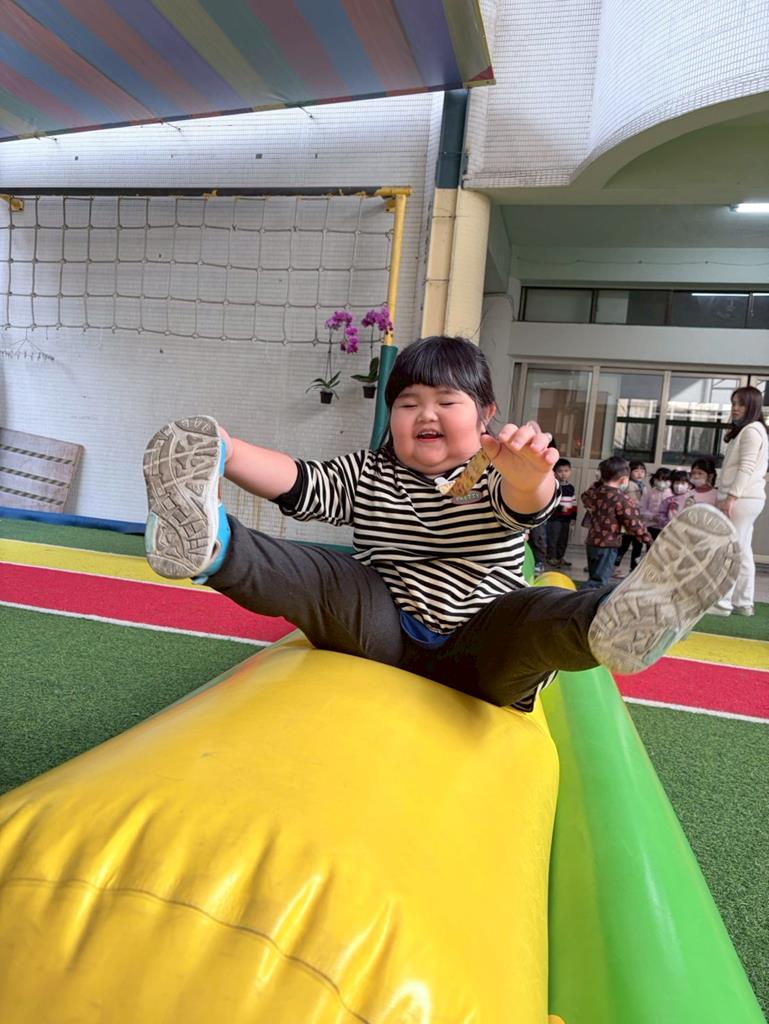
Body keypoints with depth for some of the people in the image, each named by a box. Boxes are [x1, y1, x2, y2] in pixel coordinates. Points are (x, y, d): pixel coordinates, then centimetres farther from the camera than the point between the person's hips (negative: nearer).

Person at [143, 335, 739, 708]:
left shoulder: (495, 478, 5)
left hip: (479, 653, -2)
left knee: (532, 612, -33)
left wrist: (528, 473, -46)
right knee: (324, 575, -22)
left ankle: (616, 622, -63)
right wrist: (225, 452, -17)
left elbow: (527, 503, -19)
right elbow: (298, 484, 1)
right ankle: (211, 545, -44)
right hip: (381, 632, 3)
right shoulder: (366, 475, 14)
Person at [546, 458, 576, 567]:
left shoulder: (571, 487, 11)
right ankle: (551, 558, 9)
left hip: (566, 518, 7)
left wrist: (573, 517, 9)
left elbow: (574, 504, 15)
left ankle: (560, 557, 26)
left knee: (564, 540, 14)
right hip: (554, 518, -7)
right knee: (553, 539, -2)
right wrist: (560, 508, -28)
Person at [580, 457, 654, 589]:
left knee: (594, 577, 19)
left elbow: (586, 498, 30)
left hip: (592, 542, 8)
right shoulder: (621, 498, -16)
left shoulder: (595, 491, 5)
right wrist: (647, 538, -3)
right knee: (598, 580, -7)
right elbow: (633, 522, -15)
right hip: (608, 545, -8)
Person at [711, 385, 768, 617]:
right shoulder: (744, 431, 24)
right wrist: (730, 496, 16)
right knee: (741, 551, 10)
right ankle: (743, 602, 14)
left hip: (742, 499, -10)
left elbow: (747, 467, -17)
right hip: (745, 498, 10)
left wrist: (731, 496, -22)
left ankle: (722, 602, -11)